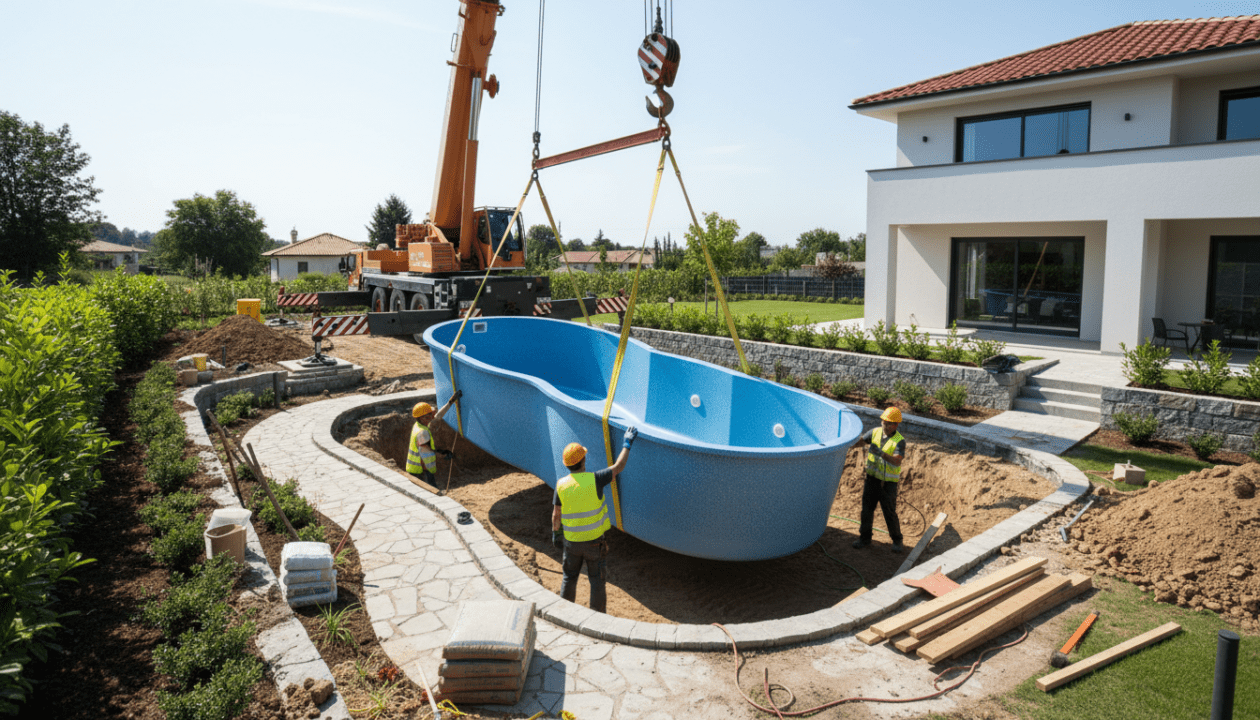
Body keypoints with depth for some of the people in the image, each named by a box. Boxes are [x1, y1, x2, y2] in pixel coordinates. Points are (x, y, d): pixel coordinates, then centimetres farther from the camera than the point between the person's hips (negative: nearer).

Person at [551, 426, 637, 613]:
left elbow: (556, 514, -2)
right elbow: (618, 467, -9)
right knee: (597, 580, 12)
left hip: (571, 541, 3)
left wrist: (555, 533, 15)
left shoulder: (561, 485, -11)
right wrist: (627, 444, 1)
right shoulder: (594, 480, -20)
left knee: (569, 578, 21)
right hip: (594, 542, -2)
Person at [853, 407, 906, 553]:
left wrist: (880, 453, -40)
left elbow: (897, 461, -27)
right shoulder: (875, 432, -1)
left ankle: (897, 541, 23)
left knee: (890, 513, 4)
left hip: (888, 482, -4)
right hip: (872, 478, 4)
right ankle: (865, 537, 25)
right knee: (867, 509, 10)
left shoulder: (899, 441, -14)